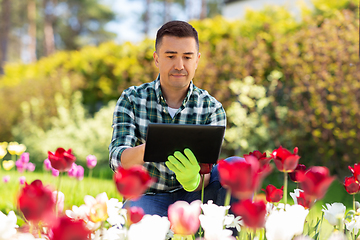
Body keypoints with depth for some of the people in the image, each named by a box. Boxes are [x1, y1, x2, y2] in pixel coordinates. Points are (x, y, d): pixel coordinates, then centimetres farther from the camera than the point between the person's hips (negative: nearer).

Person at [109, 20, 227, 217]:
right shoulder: (132, 99, -2)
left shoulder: (212, 109, -2)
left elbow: (205, 173, -12)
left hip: (191, 196, 3)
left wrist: (193, 180, -39)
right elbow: (117, 160, -14)